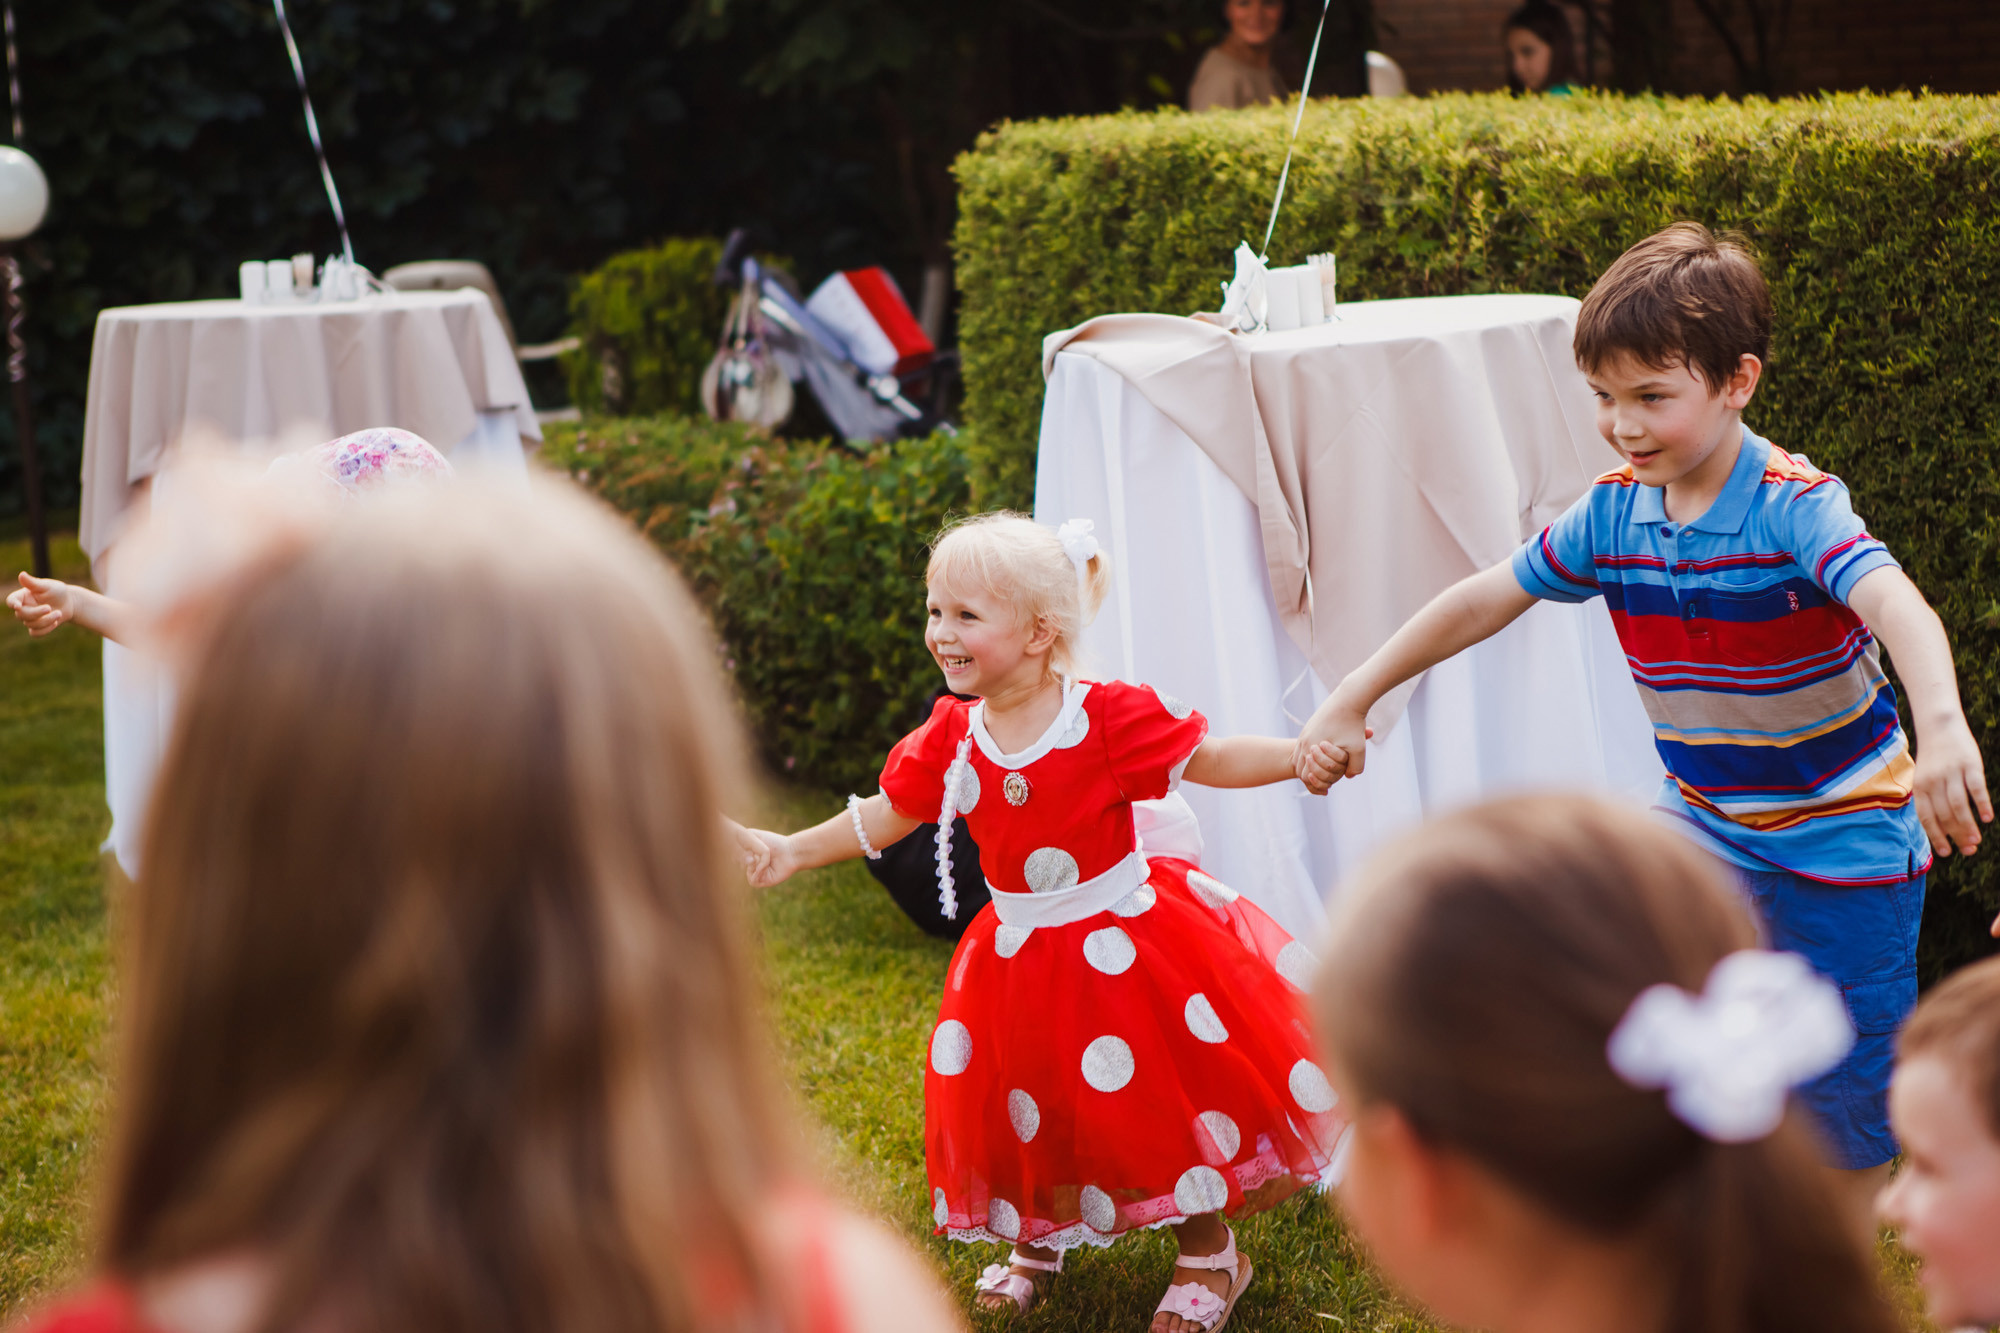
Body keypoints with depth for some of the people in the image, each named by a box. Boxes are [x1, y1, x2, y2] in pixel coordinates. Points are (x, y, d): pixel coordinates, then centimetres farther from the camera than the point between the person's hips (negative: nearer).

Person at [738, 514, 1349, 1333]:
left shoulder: (1110, 717, -17)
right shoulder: (952, 736, -3)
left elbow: (1207, 758, -12)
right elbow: (888, 815, 8)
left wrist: (1301, 757, -26)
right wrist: (795, 850, 4)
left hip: (1123, 943, -4)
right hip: (1021, 957, 4)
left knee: (1160, 1101, 1)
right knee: (1027, 1110, 12)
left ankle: (1208, 1257, 23)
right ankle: (1038, 1242, 40)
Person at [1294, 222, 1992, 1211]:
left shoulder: (1795, 507, -25)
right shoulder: (1614, 511, -7)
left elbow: (1898, 607, -43)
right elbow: (1483, 600, 4)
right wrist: (1349, 701, 5)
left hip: (1842, 834, -5)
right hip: (1704, 820, 5)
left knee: (1843, 1105, 4)